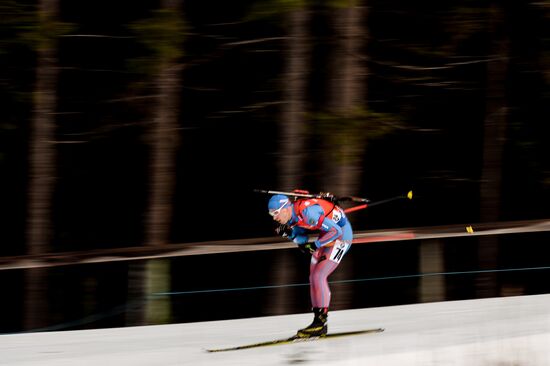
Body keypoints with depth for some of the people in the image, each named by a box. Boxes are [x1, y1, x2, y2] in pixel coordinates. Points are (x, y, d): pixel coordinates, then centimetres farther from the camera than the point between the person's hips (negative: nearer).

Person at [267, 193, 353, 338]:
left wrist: (315, 245, -23)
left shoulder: (308, 212, -32)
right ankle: (319, 324, 8)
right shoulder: (292, 217, -4)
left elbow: (336, 231, -28)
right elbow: (302, 239, 6)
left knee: (319, 276, -17)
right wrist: (289, 233, -12)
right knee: (314, 278, 6)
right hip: (326, 234, 9)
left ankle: (321, 321, -15)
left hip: (341, 234, -9)